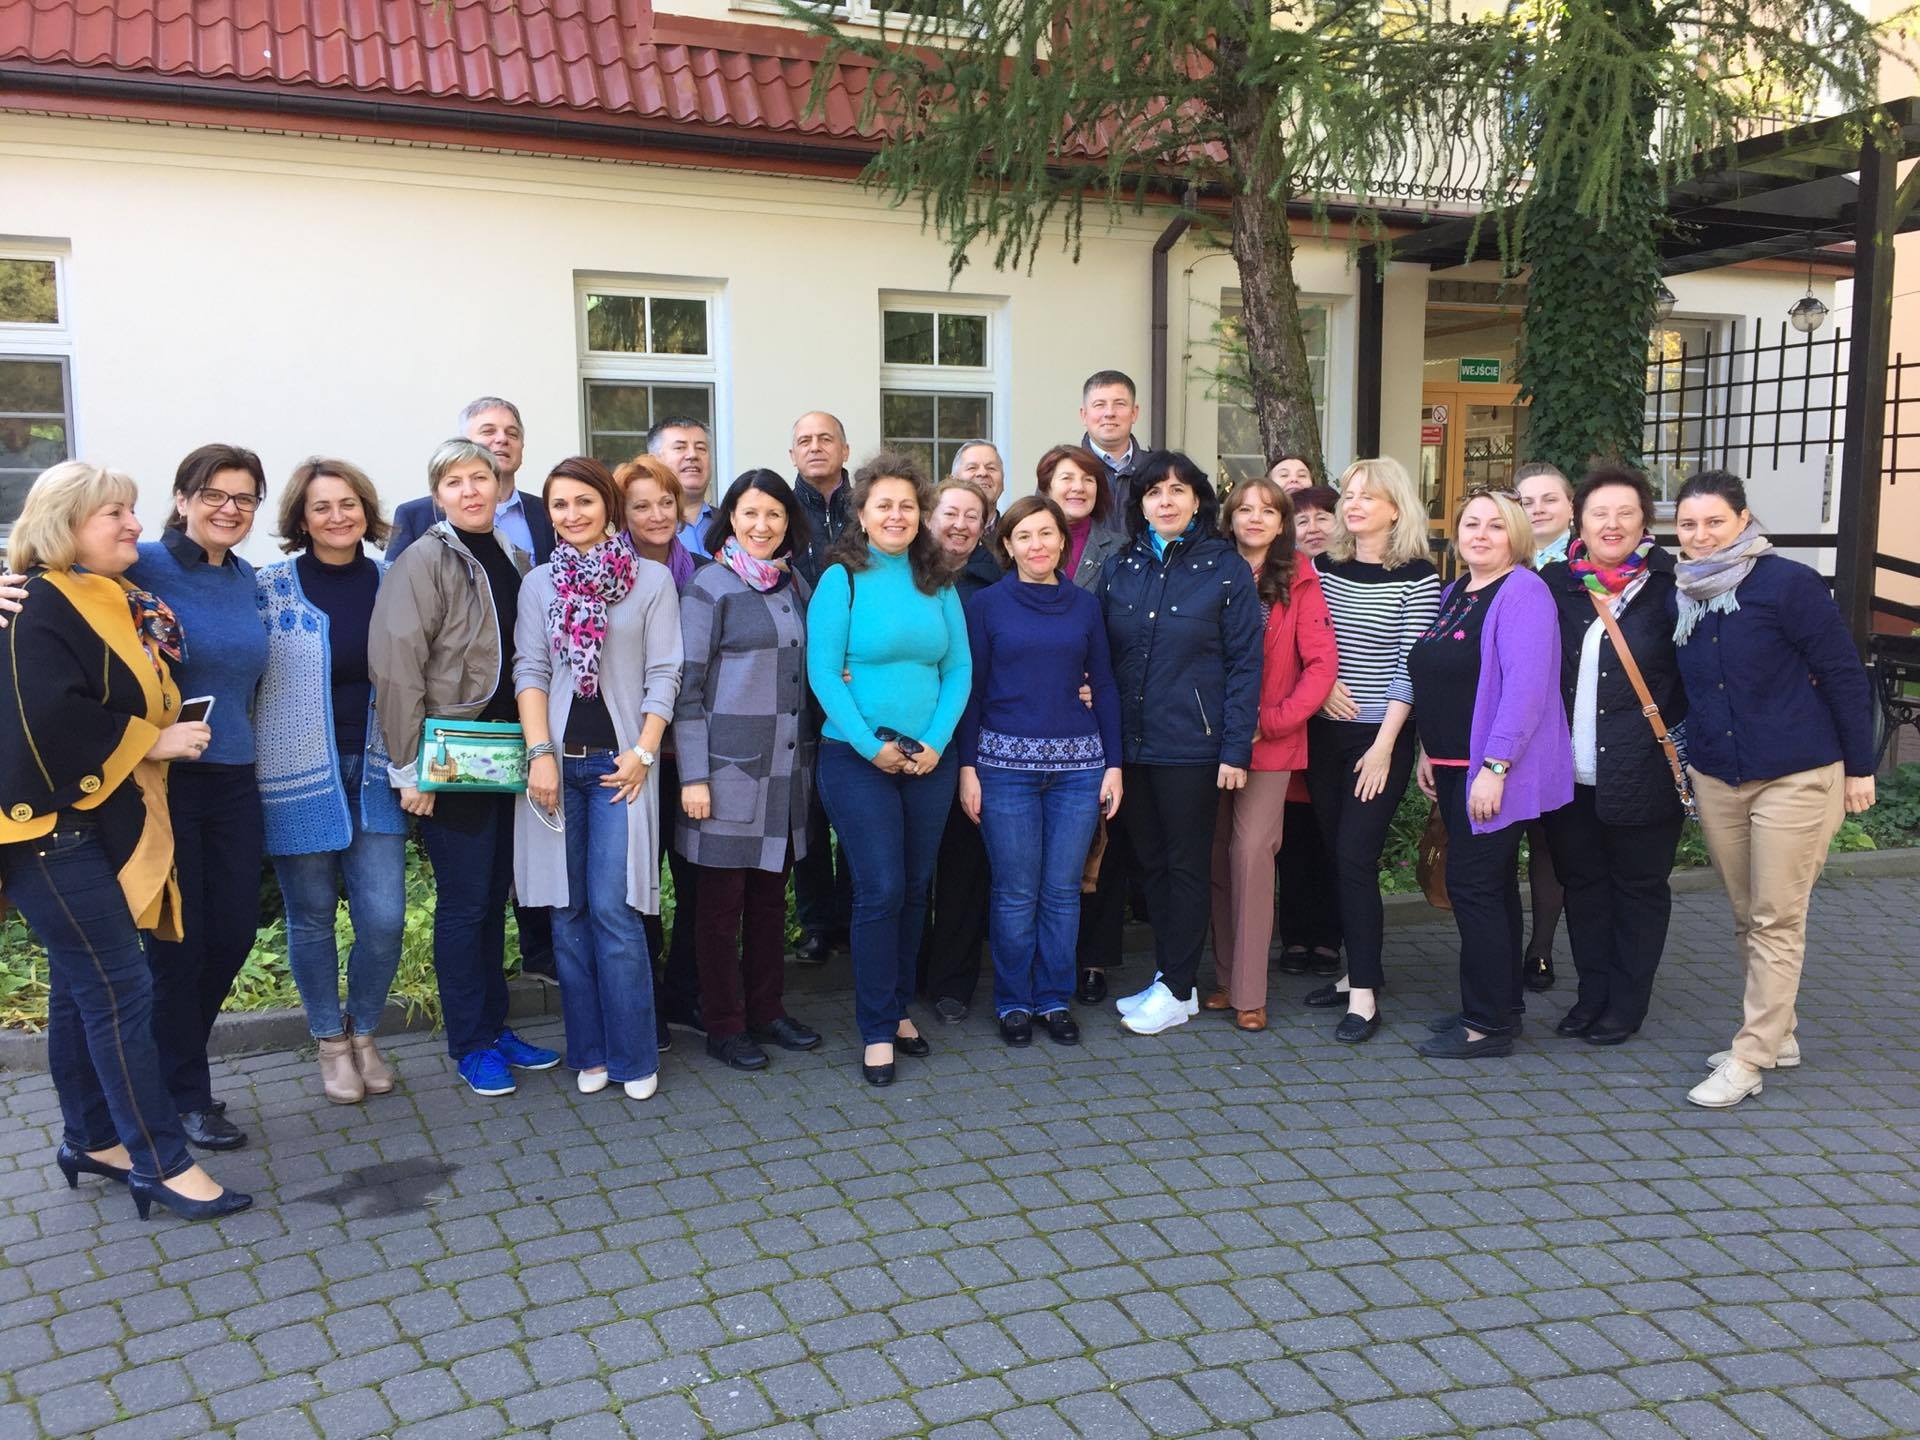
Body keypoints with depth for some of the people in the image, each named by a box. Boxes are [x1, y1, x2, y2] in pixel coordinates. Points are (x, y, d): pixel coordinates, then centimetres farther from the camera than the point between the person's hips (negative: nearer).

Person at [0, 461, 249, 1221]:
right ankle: (162, 1163, -1)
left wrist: (170, 730, 8)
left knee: (84, 988, 16)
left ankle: (92, 1139, 27)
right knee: (121, 990, -7)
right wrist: (154, 740, -18)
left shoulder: (117, 601, 13)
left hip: (103, 823, 9)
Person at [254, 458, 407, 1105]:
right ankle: (331, 1041, 27)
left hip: (372, 773, 2)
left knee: (384, 917, -2)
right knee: (312, 918, 7)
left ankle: (364, 1033, 22)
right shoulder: (268, 587, -4)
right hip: (299, 776, -2)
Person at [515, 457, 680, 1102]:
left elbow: (664, 674, 0)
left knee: (612, 910, -8)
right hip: (558, 762, 3)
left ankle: (634, 1056, 4)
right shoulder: (539, 583, 10)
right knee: (568, 912, 5)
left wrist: (643, 752, -8)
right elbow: (529, 671, 4)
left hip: (621, 760, -3)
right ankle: (589, 1053, 16)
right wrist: (540, 753, -7)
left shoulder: (652, 579, 3)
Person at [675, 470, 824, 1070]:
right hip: (729, 767, -6)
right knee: (723, 899, 2)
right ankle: (724, 1026, 14)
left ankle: (767, 1010, 26)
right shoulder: (709, 586, -6)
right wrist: (692, 775, -13)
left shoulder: (795, 586, 12)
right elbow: (686, 686, -9)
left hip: (787, 767, 6)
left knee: (771, 893, 13)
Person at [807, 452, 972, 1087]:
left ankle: (898, 1007, 26)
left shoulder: (938, 584, 8)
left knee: (915, 887, 10)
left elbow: (959, 667, 6)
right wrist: (870, 745, -14)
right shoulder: (841, 579, -4)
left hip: (930, 759, 4)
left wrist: (936, 741, -7)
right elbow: (823, 672, -9)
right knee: (881, 889, -5)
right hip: (857, 757, -4)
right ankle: (877, 1029, 8)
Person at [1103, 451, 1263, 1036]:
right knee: (1151, 862, 13)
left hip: (1192, 745, -4)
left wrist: (1236, 748, -12)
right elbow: (1103, 655, 10)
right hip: (1132, 742, 5)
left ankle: (1179, 989, 15)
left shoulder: (1226, 568, -5)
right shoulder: (1120, 568, 7)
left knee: (1187, 865, 5)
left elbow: (1244, 663, -6)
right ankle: (1166, 975, 26)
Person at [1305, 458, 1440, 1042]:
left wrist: (1384, 745, -14)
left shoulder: (1417, 577, -6)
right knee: (1336, 854, 9)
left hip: (1381, 736, -5)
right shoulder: (1323, 567, 7)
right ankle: (1358, 970, 22)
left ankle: (1364, 996, -3)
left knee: (1356, 858, -9)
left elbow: (1411, 667, -10)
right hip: (1325, 731, 5)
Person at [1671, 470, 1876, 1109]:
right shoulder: (1680, 596, 6)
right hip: (1714, 779, 6)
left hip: (1795, 777, -6)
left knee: (1777, 921, -1)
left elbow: (1844, 675, -8)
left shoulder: (1789, 583, -11)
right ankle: (1778, 1034, 28)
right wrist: (1681, 755, 13)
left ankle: (1749, 1058, 3)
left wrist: (1859, 767, -7)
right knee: (1746, 917, 13)